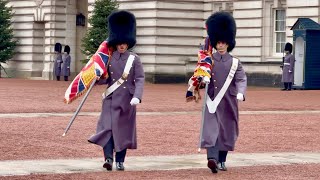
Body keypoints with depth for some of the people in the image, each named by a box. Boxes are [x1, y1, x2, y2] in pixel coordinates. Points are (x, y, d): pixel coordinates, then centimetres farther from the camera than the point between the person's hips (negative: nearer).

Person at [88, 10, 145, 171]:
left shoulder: (134, 59, -1)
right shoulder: (109, 59, 5)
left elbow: (140, 79, -8)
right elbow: (105, 79, 10)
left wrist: (137, 97, -23)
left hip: (127, 100, -1)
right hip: (111, 99, 1)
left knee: (124, 130, 5)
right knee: (107, 128, -12)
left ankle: (120, 161, 14)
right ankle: (108, 158, -17)